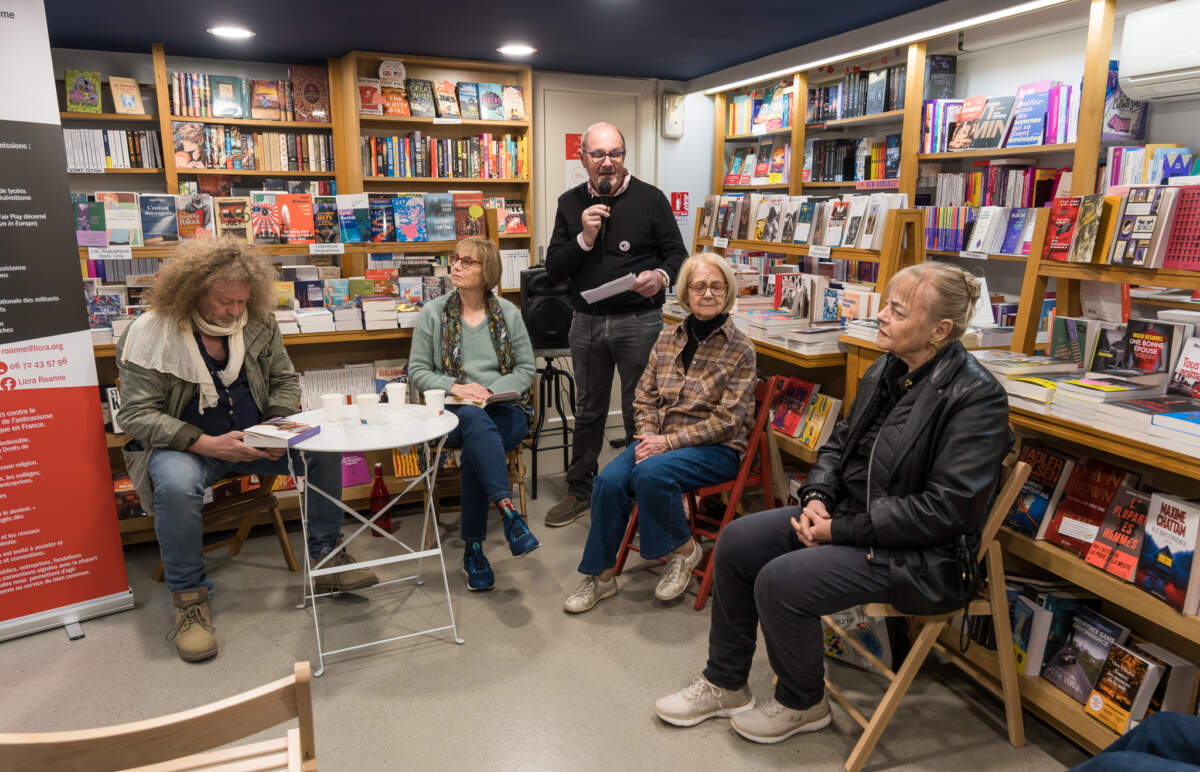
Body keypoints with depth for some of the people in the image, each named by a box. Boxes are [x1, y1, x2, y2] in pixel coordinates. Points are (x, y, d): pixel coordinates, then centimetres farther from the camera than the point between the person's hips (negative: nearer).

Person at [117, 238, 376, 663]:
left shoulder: (259, 324, -1)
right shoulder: (150, 334, -14)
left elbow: (284, 381, 9)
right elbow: (136, 414, -16)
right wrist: (206, 444, -28)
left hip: (251, 438, 4)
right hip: (184, 445, -4)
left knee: (326, 448, -15)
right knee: (176, 484, -37)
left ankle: (326, 558, -1)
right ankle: (189, 596, -15)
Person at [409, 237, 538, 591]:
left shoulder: (508, 313, 11)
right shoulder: (433, 313, 9)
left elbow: (525, 369, 8)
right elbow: (418, 370, 7)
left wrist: (492, 391, -10)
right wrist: (455, 387, -12)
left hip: (505, 408, 1)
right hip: (454, 411, 0)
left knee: (474, 449, -34)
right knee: (474, 420, -39)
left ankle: (473, 549, -25)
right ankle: (508, 511, -50)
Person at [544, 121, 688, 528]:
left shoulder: (651, 198, -1)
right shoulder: (570, 203, 7)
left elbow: (677, 254, 1)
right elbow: (554, 269, 3)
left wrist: (661, 276, -22)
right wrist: (584, 238, -14)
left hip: (639, 321, -3)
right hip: (586, 322, 3)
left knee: (639, 411, 5)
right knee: (588, 411, 15)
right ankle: (579, 491, 29)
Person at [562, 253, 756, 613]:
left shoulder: (740, 349, -6)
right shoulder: (668, 338, 8)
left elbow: (728, 420, -12)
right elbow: (646, 396, 10)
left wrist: (669, 441, -17)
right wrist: (648, 436, -10)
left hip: (715, 448, -4)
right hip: (660, 438, 5)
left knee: (650, 472, -32)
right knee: (609, 479, -21)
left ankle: (684, 549, -5)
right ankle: (600, 575, -4)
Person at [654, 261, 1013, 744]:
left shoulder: (975, 397, -20)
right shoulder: (887, 369, 5)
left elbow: (946, 508, -24)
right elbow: (840, 443, 14)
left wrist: (840, 531, -21)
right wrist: (817, 497, -6)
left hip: (919, 555, -8)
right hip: (849, 514, 9)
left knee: (781, 581, -22)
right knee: (737, 542, -2)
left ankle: (802, 704, 9)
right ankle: (724, 684, 16)